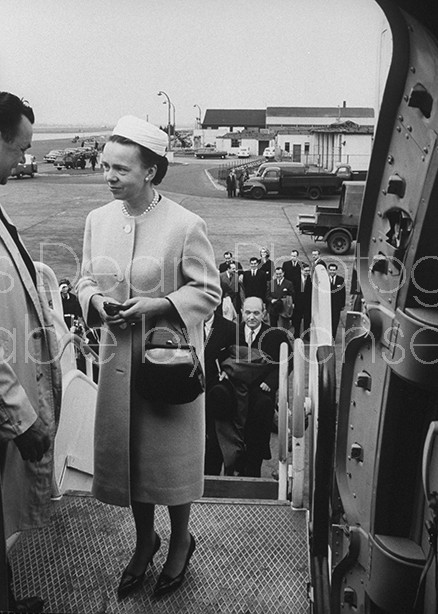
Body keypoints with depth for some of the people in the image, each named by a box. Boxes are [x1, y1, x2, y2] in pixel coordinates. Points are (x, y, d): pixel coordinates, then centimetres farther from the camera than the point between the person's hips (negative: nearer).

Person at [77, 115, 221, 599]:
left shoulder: (186, 226, -14)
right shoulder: (97, 220, 2)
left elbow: (208, 291, -9)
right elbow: (86, 279, 12)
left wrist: (159, 305, -22)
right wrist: (95, 301, -9)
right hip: (118, 358, 5)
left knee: (171, 454, 10)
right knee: (126, 453, 16)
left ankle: (180, 540, 38)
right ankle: (144, 540, 42)